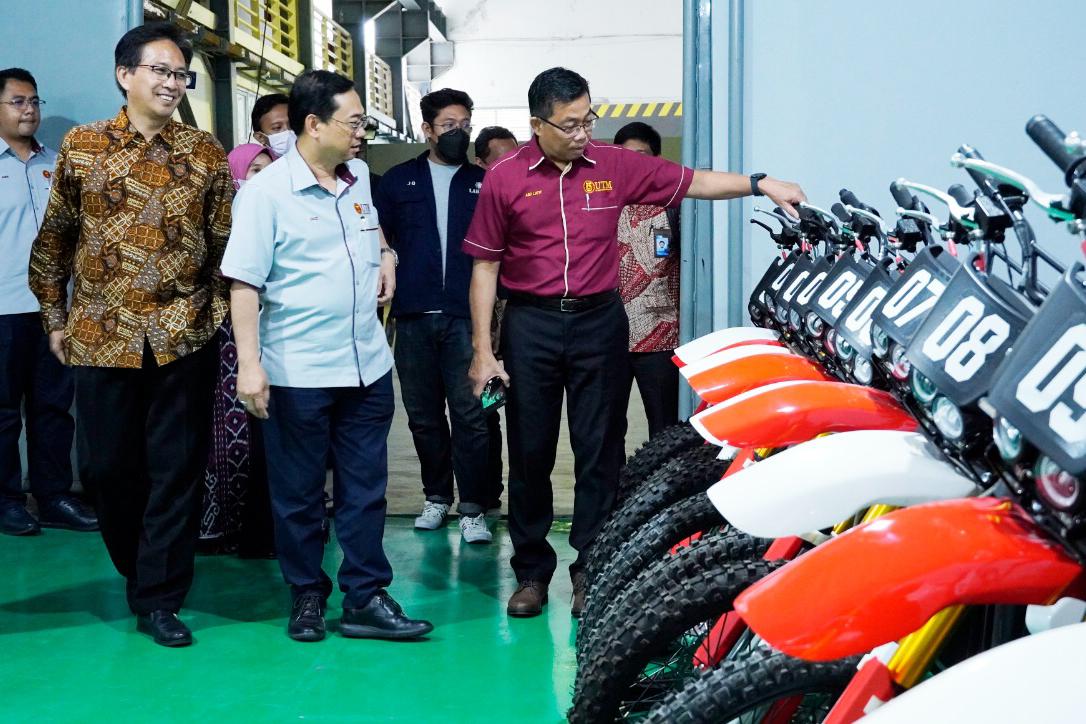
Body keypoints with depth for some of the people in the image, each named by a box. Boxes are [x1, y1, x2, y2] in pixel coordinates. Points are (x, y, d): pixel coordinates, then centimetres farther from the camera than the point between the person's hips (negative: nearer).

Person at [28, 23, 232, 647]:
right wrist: (54, 316, 10)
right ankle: (137, 568, 33)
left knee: (177, 468, 2)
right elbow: (54, 238, 10)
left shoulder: (206, 152, 2)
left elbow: (223, 242, 6)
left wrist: (219, 312, 4)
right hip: (103, 334, 1)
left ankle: (159, 599, 13)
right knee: (108, 463, 8)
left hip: (182, 335, 0)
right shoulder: (82, 146, 3)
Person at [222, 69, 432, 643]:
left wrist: (386, 253, 11)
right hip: (298, 373, -5)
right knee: (299, 493, 9)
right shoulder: (266, 191, -10)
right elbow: (244, 283, -13)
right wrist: (249, 364, -19)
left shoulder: (359, 178, 8)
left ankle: (365, 599, 18)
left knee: (365, 489, 9)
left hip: (367, 365, 6)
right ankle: (306, 596, 25)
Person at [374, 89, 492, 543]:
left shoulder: (483, 183, 10)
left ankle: (472, 509, 1)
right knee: (423, 414, 9)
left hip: (466, 316, -1)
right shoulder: (398, 180, 10)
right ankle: (436, 496, 25)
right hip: (414, 316, 2)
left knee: (469, 414, -6)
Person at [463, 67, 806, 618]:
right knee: (530, 452, 5)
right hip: (530, 324, -1)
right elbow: (485, 265, 1)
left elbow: (692, 182, 8)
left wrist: (760, 184, -6)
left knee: (600, 450, 4)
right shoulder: (504, 178, -1)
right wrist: (482, 350, -3)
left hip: (599, 320, 1)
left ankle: (591, 571, 15)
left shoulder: (616, 165, 3)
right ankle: (531, 571, 18)